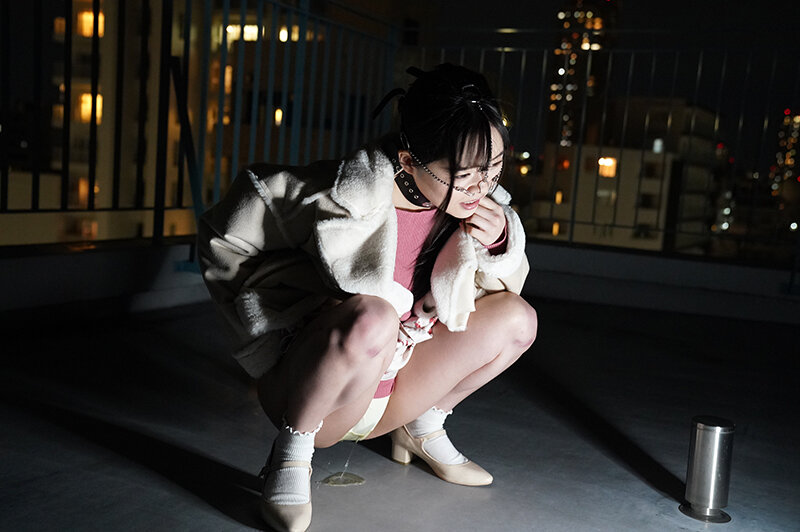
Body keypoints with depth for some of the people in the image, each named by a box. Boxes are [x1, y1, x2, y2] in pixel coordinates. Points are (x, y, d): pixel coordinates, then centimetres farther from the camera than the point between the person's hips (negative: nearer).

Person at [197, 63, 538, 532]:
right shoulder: (350, 196, -26)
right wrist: (311, 310, -17)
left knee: (518, 318, -8)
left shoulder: (481, 204, -9)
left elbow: (503, 292, 6)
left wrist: (500, 244, -17)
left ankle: (422, 428, 15)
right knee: (372, 318, -38)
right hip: (309, 387, -6)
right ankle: (292, 452, -13)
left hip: (392, 390, 6)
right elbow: (224, 235, -14)